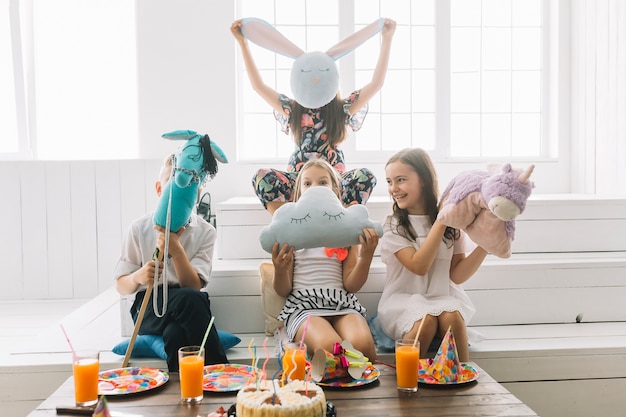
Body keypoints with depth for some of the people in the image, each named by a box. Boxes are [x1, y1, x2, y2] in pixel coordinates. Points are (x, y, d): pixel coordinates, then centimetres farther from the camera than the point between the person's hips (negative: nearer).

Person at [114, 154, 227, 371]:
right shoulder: (139, 228, 3)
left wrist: (175, 249, -23)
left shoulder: (205, 232, 3)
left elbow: (194, 286, -8)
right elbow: (122, 286, 5)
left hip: (190, 305, 1)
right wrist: (138, 276, -19)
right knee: (188, 298, -35)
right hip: (149, 306, 0)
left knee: (176, 334, -37)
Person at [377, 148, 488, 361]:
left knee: (451, 316, -31)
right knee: (426, 319, -33)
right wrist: (441, 221, -18)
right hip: (403, 301, -2)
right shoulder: (392, 225, -2)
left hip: (443, 298, 2)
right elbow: (419, 266, -16)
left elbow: (457, 275, -1)